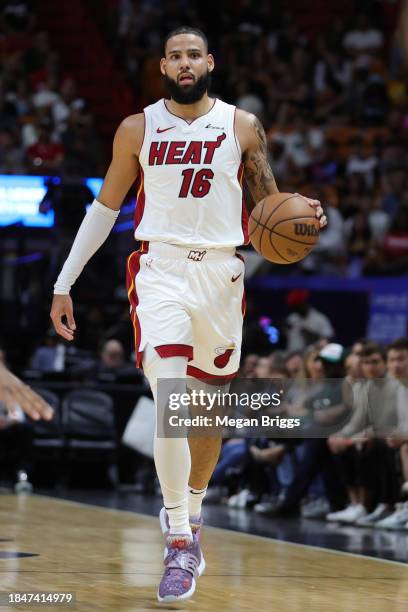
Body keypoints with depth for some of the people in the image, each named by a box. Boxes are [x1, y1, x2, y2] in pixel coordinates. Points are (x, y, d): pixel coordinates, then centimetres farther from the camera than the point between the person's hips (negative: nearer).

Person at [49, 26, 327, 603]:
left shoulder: (242, 126, 4)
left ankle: (189, 511, 35)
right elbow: (105, 206, 12)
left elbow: (269, 204, 8)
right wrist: (64, 283, 9)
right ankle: (179, 546, -15)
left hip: (222, 273, 2)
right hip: (160, 269, -2)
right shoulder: (138, 129, 4)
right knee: (167, 403, -18)